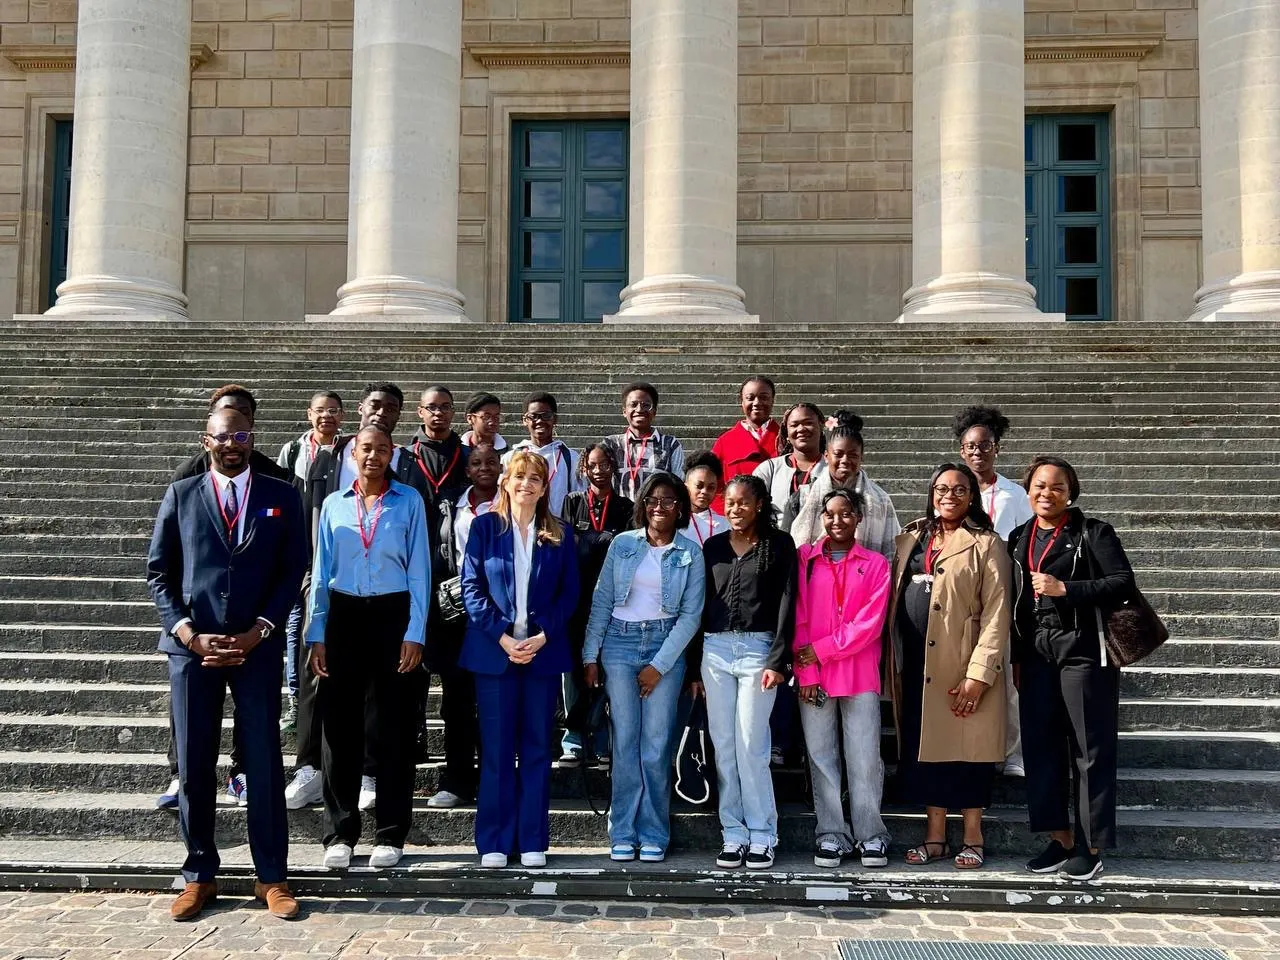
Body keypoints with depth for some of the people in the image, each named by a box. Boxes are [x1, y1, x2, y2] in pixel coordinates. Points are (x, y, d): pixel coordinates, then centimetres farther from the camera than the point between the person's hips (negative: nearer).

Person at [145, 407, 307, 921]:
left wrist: (256, 633, -7)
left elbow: (293, 571, 3)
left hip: (257, 645, -1)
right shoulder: (180, 496, 7)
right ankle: (200, 875, 18)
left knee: (264, 763, 2)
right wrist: (188, 633, -6)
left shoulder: (282, 497, 6)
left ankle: (271, 877, 11)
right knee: (193, 765, 5)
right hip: (192, 645, 1)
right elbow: (158, 572, 6)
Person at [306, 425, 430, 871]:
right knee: (340, 724, 2)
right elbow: (321, 573, 10)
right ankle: (339, 833, 12)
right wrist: (316, 635, 3)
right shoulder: (334, 504, 10)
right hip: (344, 616, 2)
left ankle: (391, 834, 12)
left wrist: (415, 633, -7)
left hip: (393, 616, -2)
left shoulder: (409, 501, 3)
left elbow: (419, 569, 0)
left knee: (394, 726, 2)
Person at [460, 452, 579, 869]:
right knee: (496, 748, 2)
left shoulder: (560, 534, 8)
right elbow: (471, 587, -2)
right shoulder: (485, 527, 3)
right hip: (494, 650, -1)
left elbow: (569, 594, 5)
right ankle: (494, 842, 10)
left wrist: (543, 636, -9)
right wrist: (502, 637, -12)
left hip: (543, 652, 1)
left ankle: (533, 841, 13)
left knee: (537, 748, 5)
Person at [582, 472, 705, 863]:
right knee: (625, 741, 0)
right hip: (620, 643, 1)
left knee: (657, 744, -3)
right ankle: (623, 834, 8)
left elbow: (691, 615, -1)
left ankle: (654, 835, 7)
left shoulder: (690, 552, 2)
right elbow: (601, 601, 7)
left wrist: (659, 665, -7)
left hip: (666, 645, -1)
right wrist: (590, 655, 2)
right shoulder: (622, 544, 5)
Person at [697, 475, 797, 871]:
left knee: (751, 745, -5)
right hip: (715, 649, 4)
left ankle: (761, 836, 7)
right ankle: (733, 835, 12)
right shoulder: (712, 547, 13)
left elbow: (786, 604, -3)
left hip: (758, 649, -4)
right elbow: (701, 603, 13)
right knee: (723, 745, 4)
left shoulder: (779, 545, 2)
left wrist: (777, 661, -11)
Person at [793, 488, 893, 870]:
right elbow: (798, 618, 1)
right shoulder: (805, 558, 6)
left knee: (864, 757, 0)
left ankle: (870, 835, 10)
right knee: (821, 755, 4)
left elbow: (870, 623, -4)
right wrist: (805, 672, -6)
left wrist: (823, 650, -9)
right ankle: (831, 835, 12)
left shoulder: (875, 564, 5)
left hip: (860, 675, -1)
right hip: (813, 676, 1)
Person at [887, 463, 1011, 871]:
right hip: (916, 664, 5)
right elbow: (894, 601, 13)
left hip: (962, 666, -5)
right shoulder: (910, 540, 14)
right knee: (924, 746, 8)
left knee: (966, 748, 1)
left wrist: (979, 672, -16)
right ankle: (935, 837, 18)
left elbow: (996, 613, -9)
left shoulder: (985, 544, -2)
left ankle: (972, 839, 14)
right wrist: (892, 660, 4)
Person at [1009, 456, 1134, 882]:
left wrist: (1065, 588, -16)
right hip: (1037, 655, 5)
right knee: (1041, 746, 6)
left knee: (1090, 748, -1)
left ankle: (1090, 845, 7)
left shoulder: (1093, 532, -2)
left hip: (1083, 652, -5)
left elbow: (1123, 582, -10)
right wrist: (1016, 658, 14)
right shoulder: (1019, 539, 14)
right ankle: (1060, 838, 17)